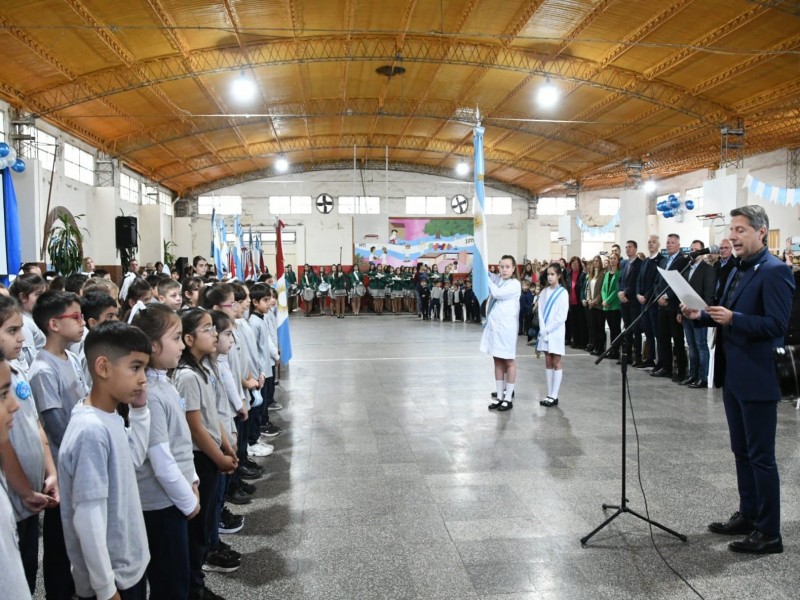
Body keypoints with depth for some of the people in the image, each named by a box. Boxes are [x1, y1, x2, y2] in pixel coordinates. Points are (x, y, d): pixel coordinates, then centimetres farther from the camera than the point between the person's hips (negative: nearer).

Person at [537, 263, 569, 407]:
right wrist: (543, 329, -10)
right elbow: (541, 311, 3)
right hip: (544, 332, 5)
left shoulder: (563, 292, -7)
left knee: (556, 363, 0)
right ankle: (549, 394, 13)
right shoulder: (544, 292, 8)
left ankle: (554, 396, 2)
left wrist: (548, 329, -13)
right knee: (548, 363, 8)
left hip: (556, 332, -5)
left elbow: (562, 316, -11)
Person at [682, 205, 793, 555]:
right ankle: (748, 516, 31)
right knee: (742, 451, 18)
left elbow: (777, 325, -21)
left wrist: (733, 319, -30)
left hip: (756, 378, -9)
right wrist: (701, 316, 2)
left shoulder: (775, 271, -14)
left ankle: (769, 533, 12)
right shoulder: (738, 271, 14)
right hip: (733, 376, 9)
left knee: (761, 456, 0)